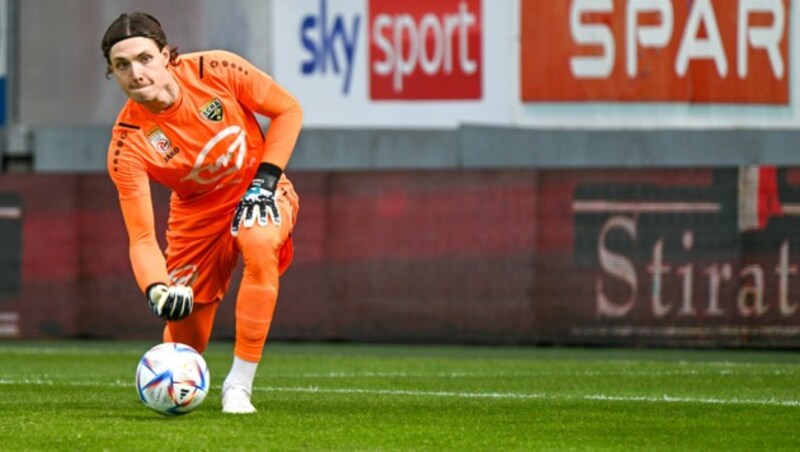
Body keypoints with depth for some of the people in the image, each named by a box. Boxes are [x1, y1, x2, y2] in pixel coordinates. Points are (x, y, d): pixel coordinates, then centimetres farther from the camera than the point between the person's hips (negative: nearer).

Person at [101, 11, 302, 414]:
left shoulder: (216, 70, -25)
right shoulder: (127, 143, -24)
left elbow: (288, 110, -9)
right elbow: (142, 238, -23)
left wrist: (265, 179, -20)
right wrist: (156, 290, -43)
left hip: (259, 192, -1)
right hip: (198, 212, 1)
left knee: (259, 245, -38)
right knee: (182, 347, -1)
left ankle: (239, 385, -28)